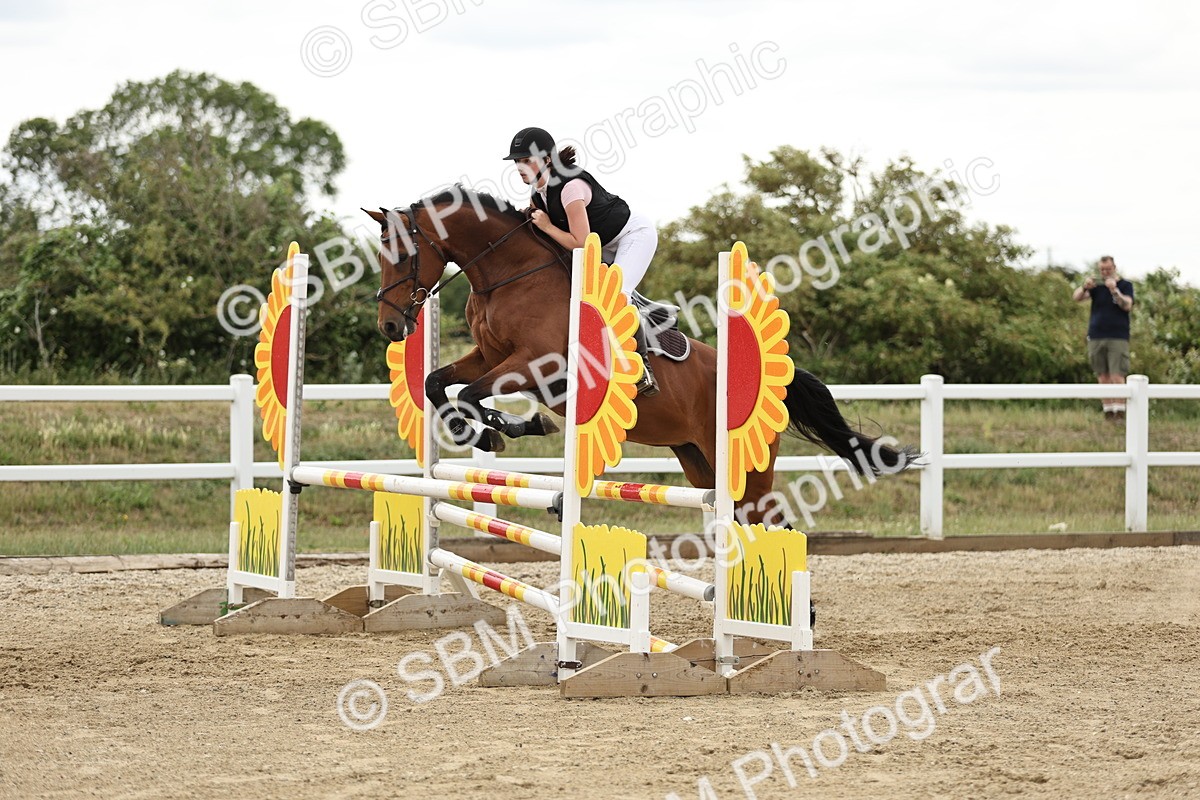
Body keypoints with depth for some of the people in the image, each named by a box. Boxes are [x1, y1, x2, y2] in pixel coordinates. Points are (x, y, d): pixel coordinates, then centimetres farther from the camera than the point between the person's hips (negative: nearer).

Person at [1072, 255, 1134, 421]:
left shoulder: (1125, 285, 5)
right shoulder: (1097, 286, 12)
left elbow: (1127, 305, -12)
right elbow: (1076, 297, 0)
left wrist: (1114, 290, -25)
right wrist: (1085, 287, -21)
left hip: (1118, 338, -3)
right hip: (1096, 338, 3)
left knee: (1117, 377, -12)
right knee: (1103, 378, 4)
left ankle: (1120, 411, -9)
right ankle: (1108, 411, 9)